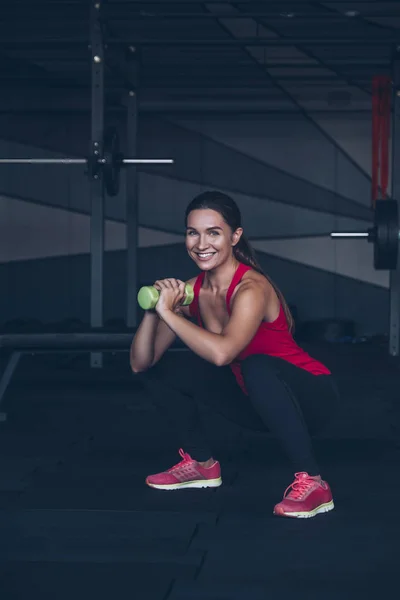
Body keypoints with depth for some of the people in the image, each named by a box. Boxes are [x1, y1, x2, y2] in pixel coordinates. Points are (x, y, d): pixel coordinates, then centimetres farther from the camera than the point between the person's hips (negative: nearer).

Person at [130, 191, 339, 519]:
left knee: (256, 367, -39)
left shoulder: (252, 289, -26)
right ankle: (202, 464, 19)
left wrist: (168, 313, -36)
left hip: (309, 396, -7)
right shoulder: (191, 290, -5)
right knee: (160, 368, 3)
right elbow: (141, 363, -6)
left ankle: (312, 483, -29)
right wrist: (153, 311, -22)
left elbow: (222, 352, -46)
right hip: (257, 397, 8)